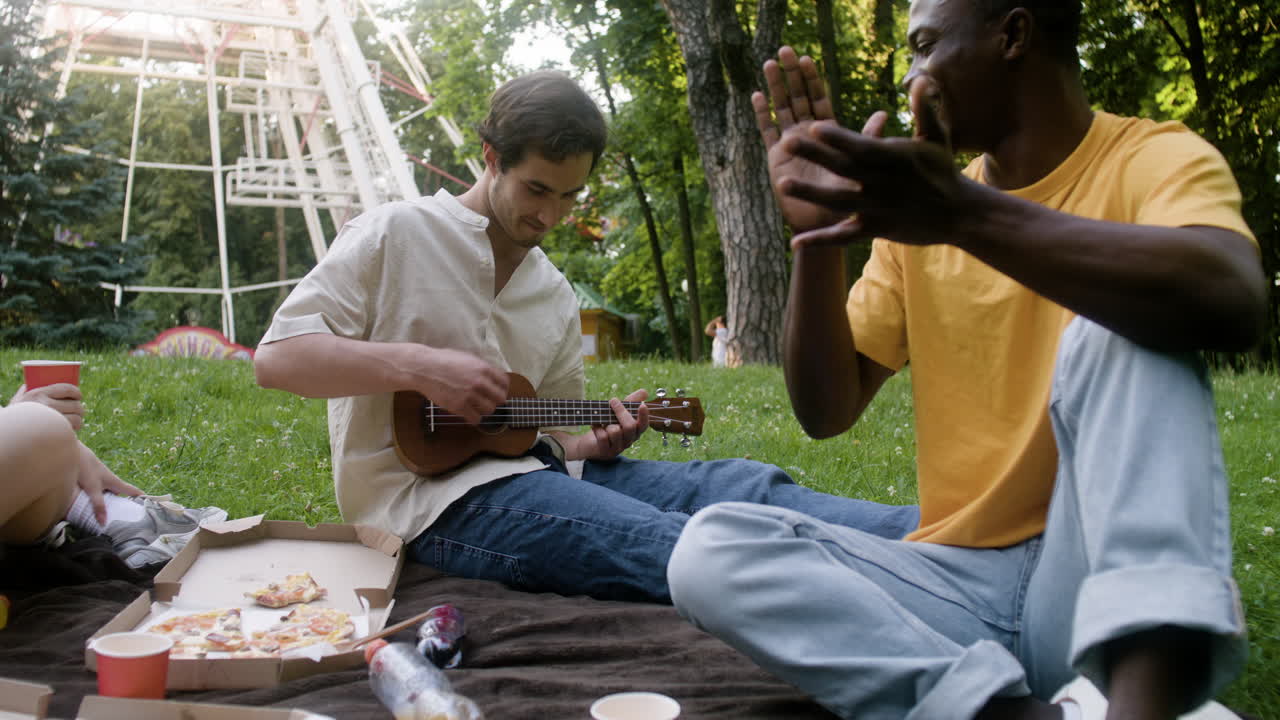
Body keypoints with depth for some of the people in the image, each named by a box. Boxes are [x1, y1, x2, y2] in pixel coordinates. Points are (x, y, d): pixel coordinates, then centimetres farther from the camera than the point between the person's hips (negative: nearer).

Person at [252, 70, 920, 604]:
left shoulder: (554, 295, 19)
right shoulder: (395, 234, 0)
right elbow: (276, 357, -8)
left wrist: (595, 444, -2)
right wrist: (418, 365, -20)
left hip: (523, 465, 7)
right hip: (426, 492, -6)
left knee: (738, 483, -18)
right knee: (671, 544, -33)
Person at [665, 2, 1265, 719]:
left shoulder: (1155, 157, -2)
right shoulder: (917, 212, 10)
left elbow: (1232, 302, -27)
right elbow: (827, 412, 3)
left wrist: (966, 214, -33)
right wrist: (818, 235, -9)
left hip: (1119, 579, -3)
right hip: (963, 585, 4)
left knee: (1120, 328, -25)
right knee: (712, 549, -17)